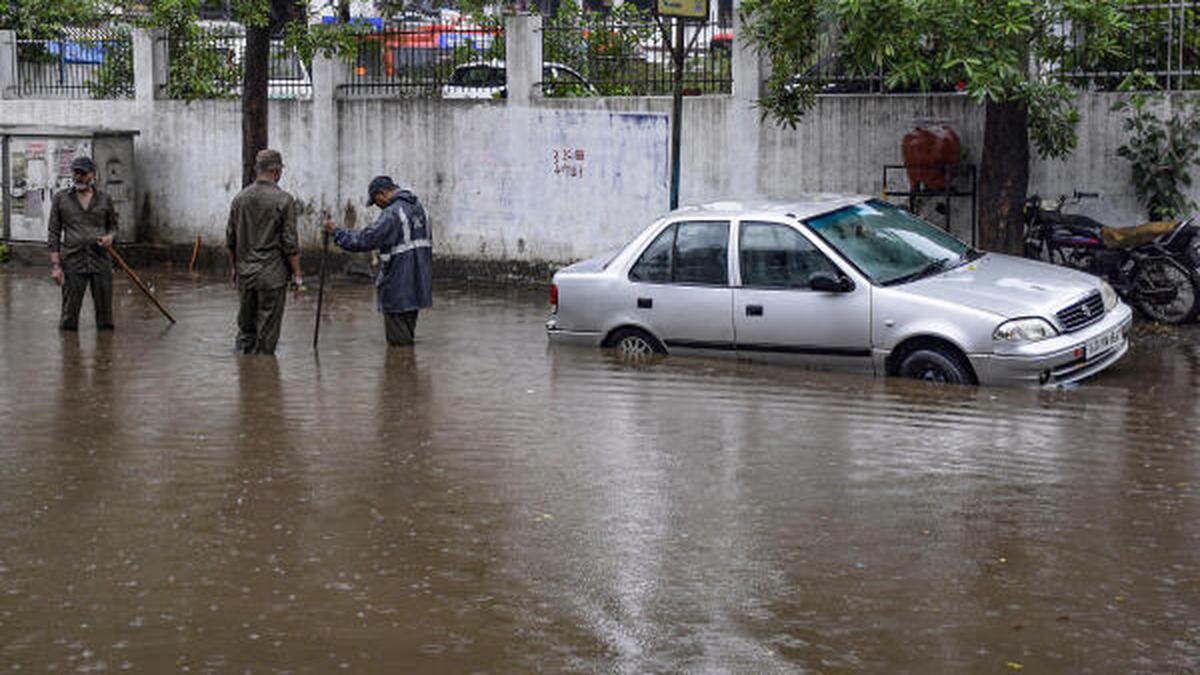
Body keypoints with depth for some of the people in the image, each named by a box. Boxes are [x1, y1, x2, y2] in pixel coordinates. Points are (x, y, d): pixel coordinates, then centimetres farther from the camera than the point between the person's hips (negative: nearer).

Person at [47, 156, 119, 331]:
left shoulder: (104, 198, 8)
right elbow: (54, 233, 3)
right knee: (69, 313, -2)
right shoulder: (61, 198, 4)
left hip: (101, 260, 1)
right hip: (72, 262, -1)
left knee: (104, 310, 3)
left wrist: (110, 237, -6)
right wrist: (55, 265, -5)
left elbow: (113, 225, 19)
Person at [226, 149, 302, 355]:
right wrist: (296, 274, -4)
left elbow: (230, 239, 10)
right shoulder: (283, 200, -12)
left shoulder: (240, 198, 4)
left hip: (245, 274, 5)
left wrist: (234, 267, 22)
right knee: (266, 334, 2)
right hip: (272, 275, -5)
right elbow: (290, 243, -12)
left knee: (245, 328, 15)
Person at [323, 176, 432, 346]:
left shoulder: (392, 213, -17)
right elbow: (427, 240, 18)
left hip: (399, 280, -9)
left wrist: (335, 231, -11)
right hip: (418, 280, 9)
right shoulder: (418, 206, 11)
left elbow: (365, 239, -20)